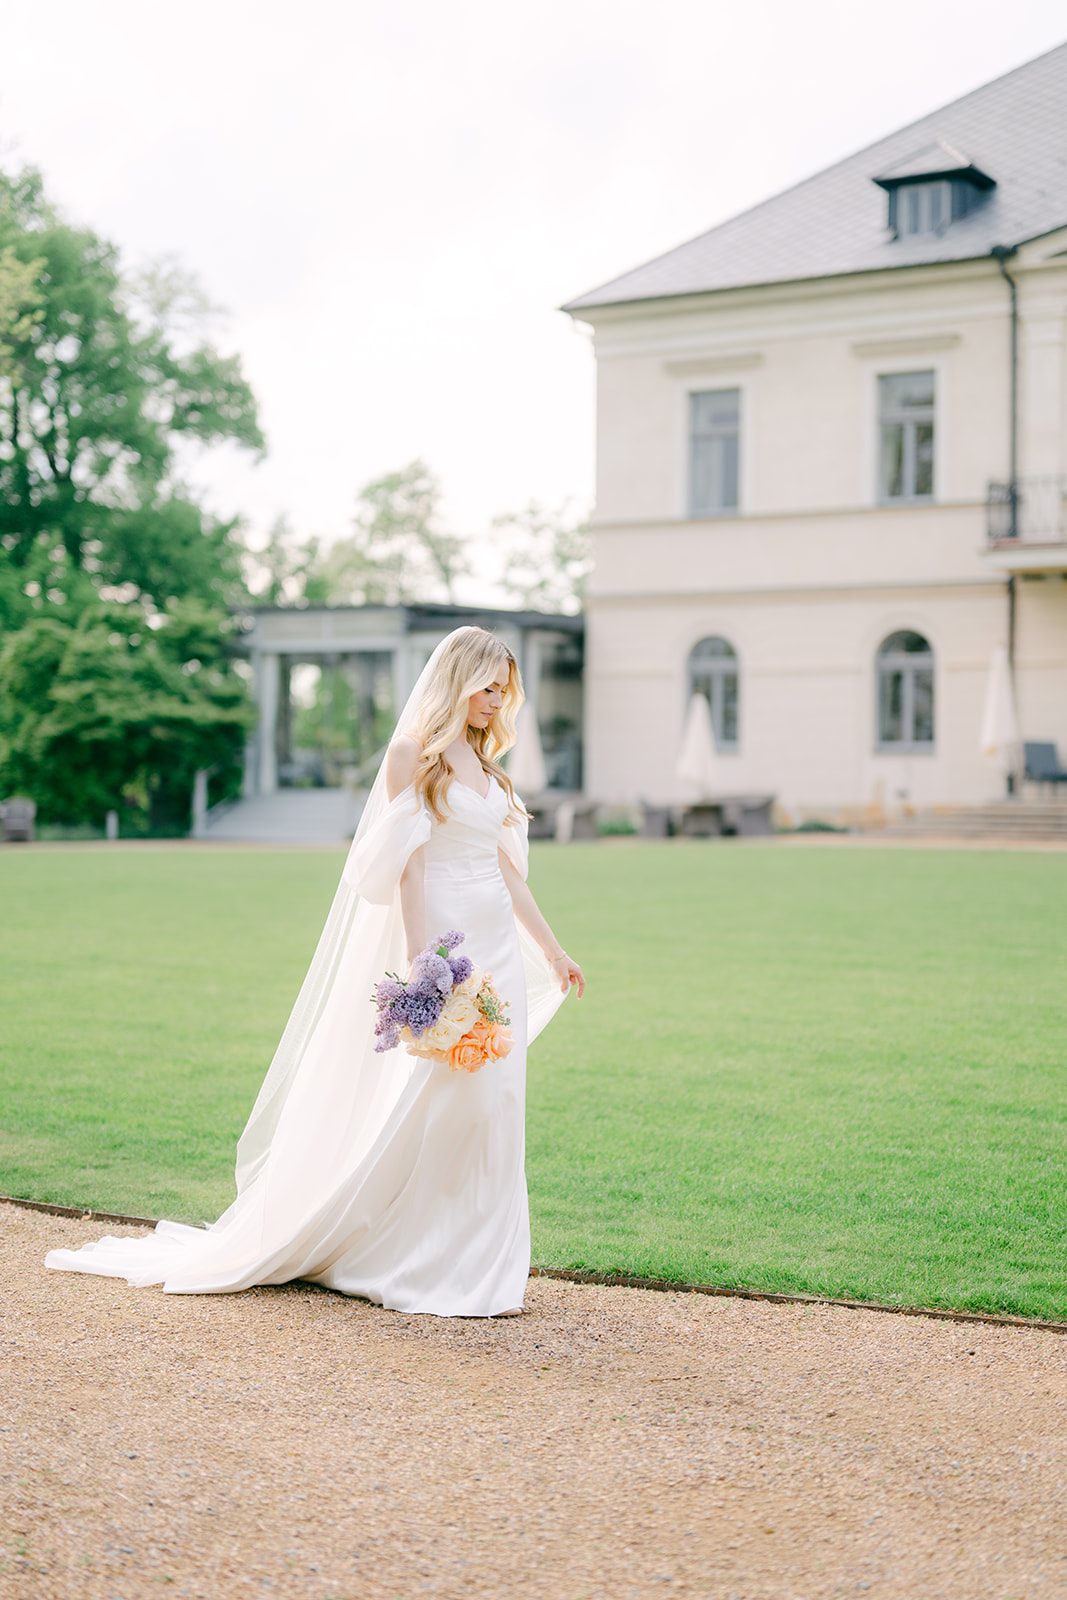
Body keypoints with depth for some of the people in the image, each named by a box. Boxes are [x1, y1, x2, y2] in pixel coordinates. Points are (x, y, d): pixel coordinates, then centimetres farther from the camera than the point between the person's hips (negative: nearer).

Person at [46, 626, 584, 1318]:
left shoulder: (487, 768, 16)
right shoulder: (414, 753, -5)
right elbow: (407, 864, -11)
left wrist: (553, 951, 21)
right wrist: (419, 961, -18)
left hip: (499, 947, 7)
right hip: (441, 939, -7)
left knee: (491, 1105, 6)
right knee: (422, 1105, -6)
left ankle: (480, 1269, 13)